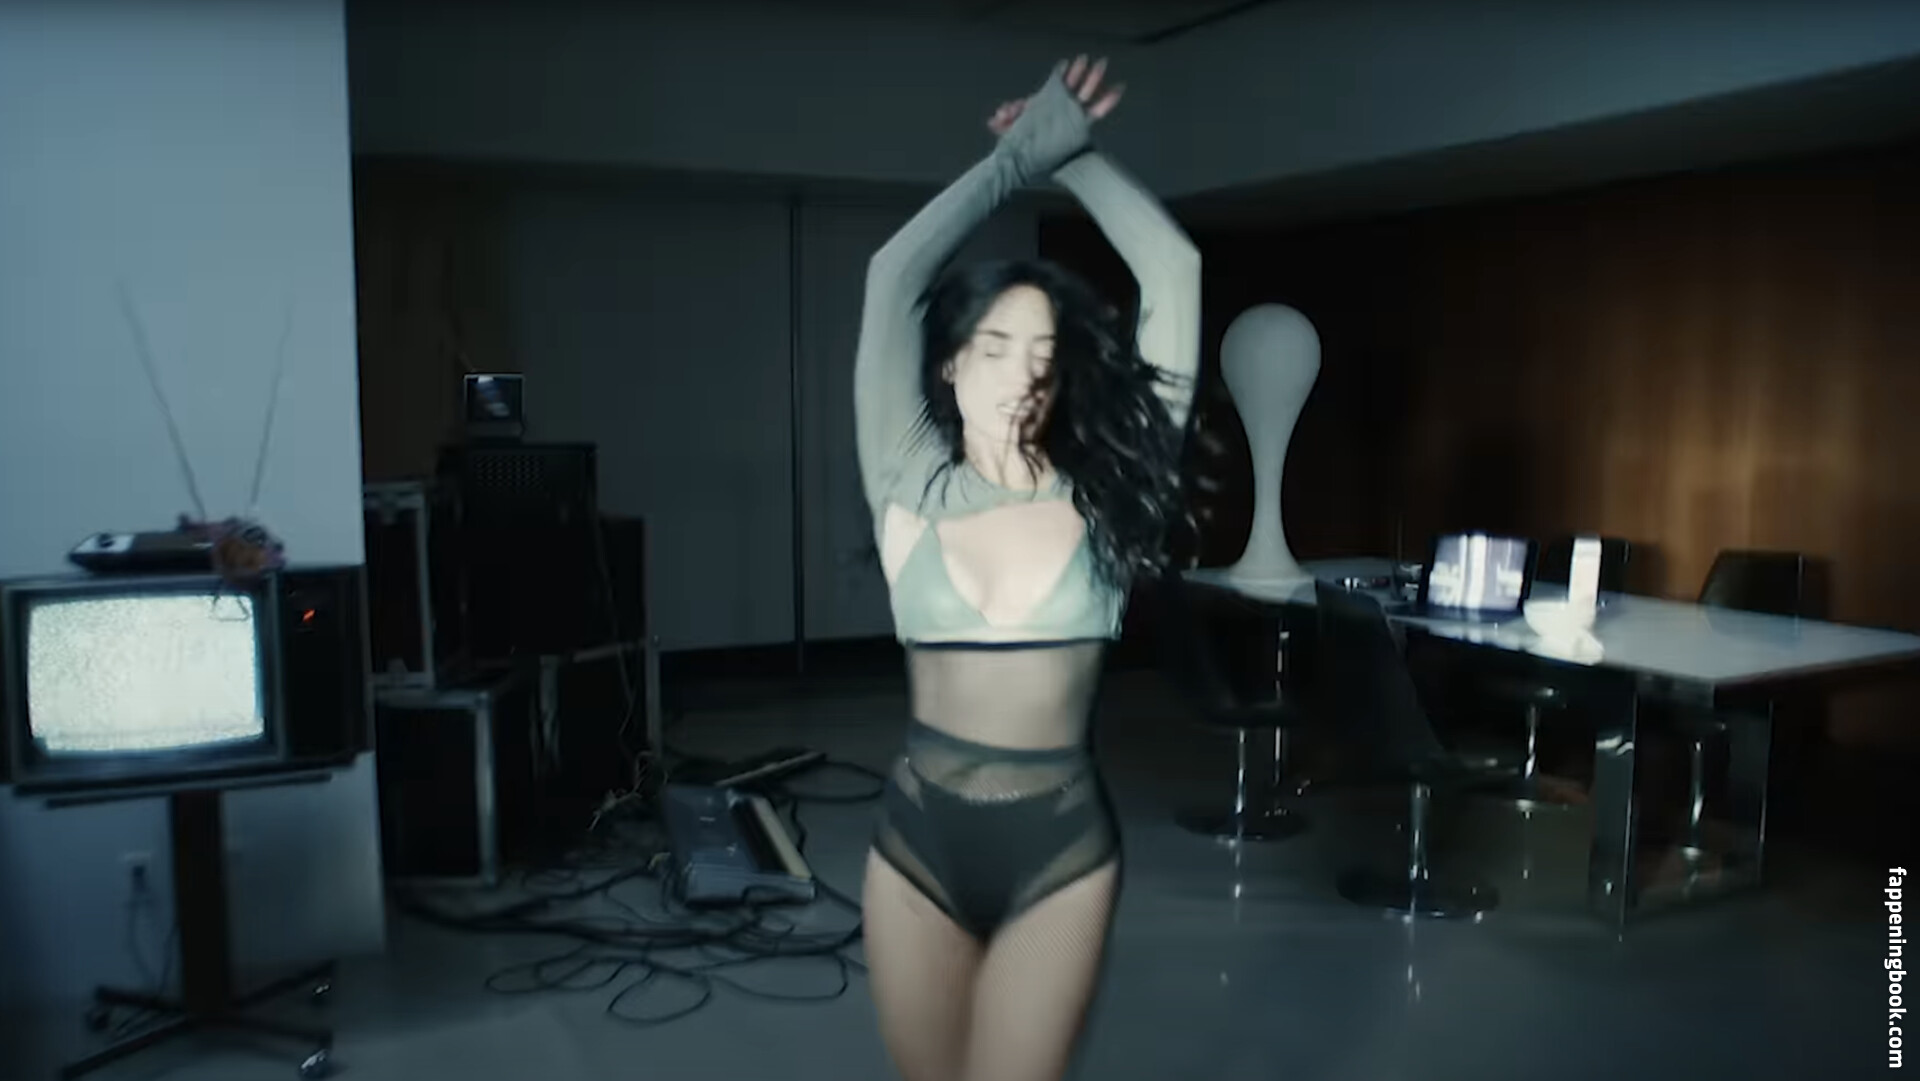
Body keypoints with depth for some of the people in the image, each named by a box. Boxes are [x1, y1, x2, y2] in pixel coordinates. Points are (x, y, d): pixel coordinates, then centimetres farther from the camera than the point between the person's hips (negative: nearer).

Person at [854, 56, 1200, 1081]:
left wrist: (1071, 155, 3)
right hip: (918, 843, 1)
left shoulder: (1099, 495, -3)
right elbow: (894, 270, -9)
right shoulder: (913, 487, -3)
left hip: (1062, 849, 0)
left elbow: (1173, 268, -5)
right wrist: (1021, 154, -1)